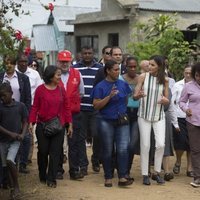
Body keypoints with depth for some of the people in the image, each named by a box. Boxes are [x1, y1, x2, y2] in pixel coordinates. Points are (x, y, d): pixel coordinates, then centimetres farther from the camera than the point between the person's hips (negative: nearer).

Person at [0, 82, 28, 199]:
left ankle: (17, 186, -3)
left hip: (15, 140, -3)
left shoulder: (20, 106, -4)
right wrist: (10, 133, -14)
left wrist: (22, 134, -13)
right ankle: (12, 188, 21)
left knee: (10, 160, -20)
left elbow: (25, 122, 3)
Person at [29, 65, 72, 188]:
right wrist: (31, 122, -11)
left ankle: (51, 179, 7)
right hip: (42, 126, -2)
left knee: (55, 152, 1)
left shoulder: (61, 90, 4)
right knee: (43, 151, 8)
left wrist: (69, 124, 4)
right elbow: (35, 107, -3)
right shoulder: (40, 89, -3)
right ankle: (42, 176, 25)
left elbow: (66, 107, 6)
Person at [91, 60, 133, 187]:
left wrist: (124, 113, 12)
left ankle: (122, 178, -7)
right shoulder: (100, 87, -6)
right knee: (108, 151, 7)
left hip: (122, 121, 2)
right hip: (107, 122, -2)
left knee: (123, 149, -10)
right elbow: (96, 105, -11)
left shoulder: (123, 84, 5)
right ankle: (108, 178, 17)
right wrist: (109, 96, -21)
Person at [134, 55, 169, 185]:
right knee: (145, 145, 2)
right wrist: (139, 95, -26)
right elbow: (135, 96, -2)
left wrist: (165, 100, -18)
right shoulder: (143, 77, -4)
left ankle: (157, 172, 10)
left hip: (159, 116, 1)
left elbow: (167, 101, 6)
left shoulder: (165, 80, 0)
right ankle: (145, 174, 12)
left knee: (161, 144, -8)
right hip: (144, 115, -1)